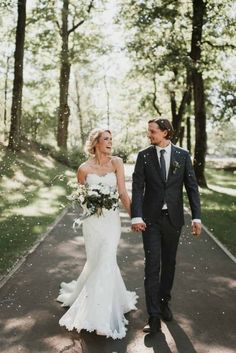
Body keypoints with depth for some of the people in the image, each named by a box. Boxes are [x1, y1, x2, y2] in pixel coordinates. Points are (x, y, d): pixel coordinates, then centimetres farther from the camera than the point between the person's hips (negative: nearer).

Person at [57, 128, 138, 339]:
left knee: (105, 262, 0)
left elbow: (123, 193, -6)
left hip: (112, 219, 0)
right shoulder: (84, 168, -2)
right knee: (97, 261, 7)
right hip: (93, 220, 0)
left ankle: (101, 315, 17)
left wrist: (134, 217, -13)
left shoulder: (116, 163, -2)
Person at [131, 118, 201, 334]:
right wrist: (136, 217, -16)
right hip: (151, 218, -1)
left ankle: (164, 303, 33)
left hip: (174, 218, 2)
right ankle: (154, 316, 0)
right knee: (152, 265, -4)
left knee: (169, 263, 14)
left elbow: (192, 187, 1)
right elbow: (137, 188, -5)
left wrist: (196, 217, -5)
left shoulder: (183, 155, 1)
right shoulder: (144, 156, -1)